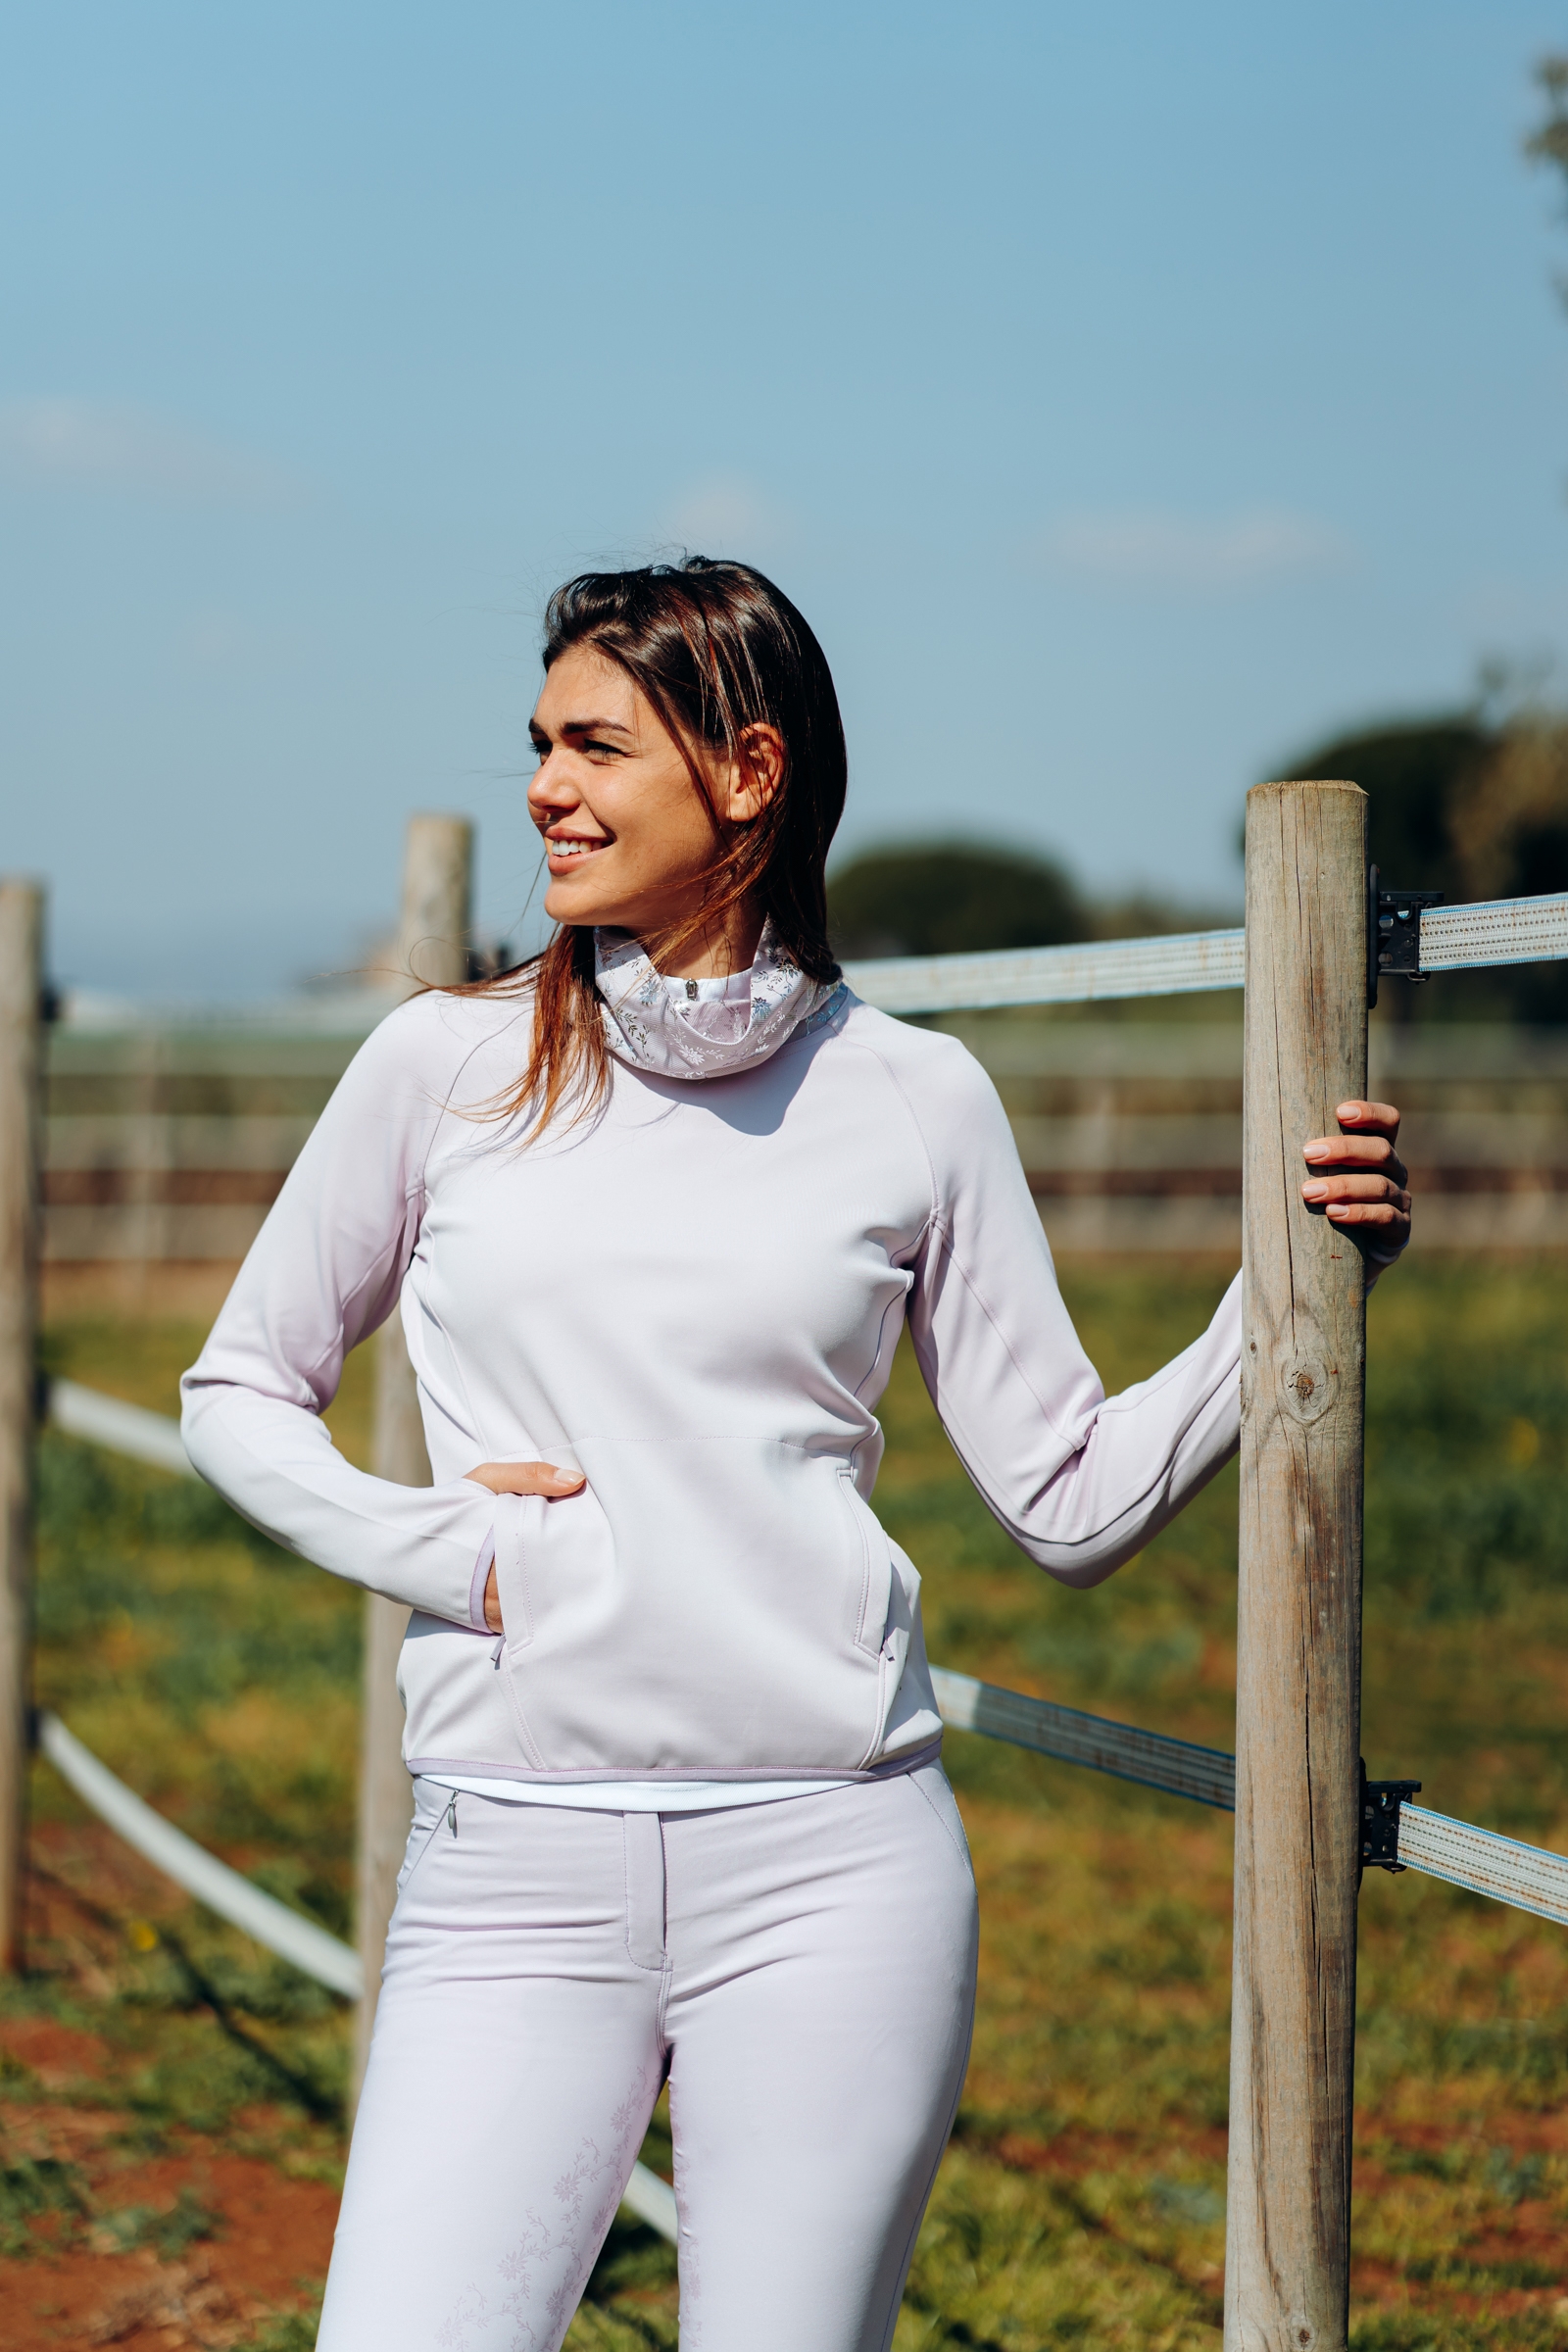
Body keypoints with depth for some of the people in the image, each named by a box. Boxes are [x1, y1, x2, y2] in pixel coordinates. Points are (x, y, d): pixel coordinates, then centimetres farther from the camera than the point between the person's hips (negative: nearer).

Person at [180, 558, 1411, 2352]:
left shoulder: (911, 1098, 6)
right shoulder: (448, 1065, 5)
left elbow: (1072, 1499, 9)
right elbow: (237, 1393, 15)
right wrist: (436, 1543, -2)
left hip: (832, 1864, 0)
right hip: (516, 1867, 0)